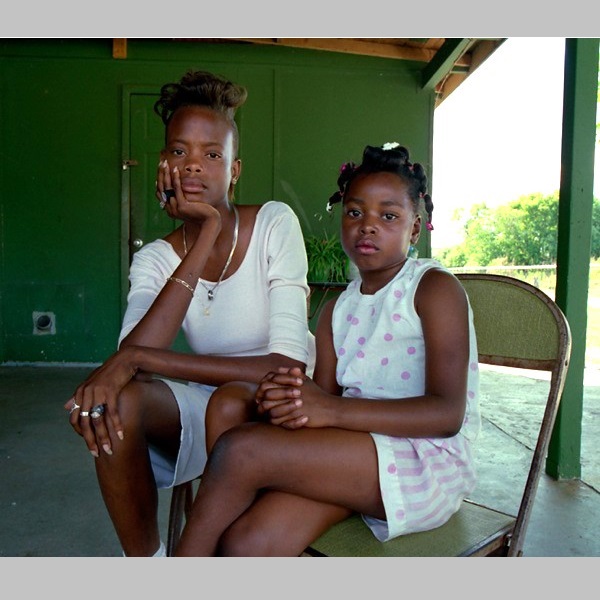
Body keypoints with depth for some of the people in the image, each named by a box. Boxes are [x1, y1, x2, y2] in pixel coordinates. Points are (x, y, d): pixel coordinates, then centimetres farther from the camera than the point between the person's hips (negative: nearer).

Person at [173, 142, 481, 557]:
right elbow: (323, 401, 7)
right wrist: (289, 401, -18)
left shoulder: (435, 288, -4)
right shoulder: (337, 310, 16)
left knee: (240, 449, -23)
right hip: (349, 454, 6)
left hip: (430, 462, -6)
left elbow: (448, 414, -15)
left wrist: (332, 408, -25)